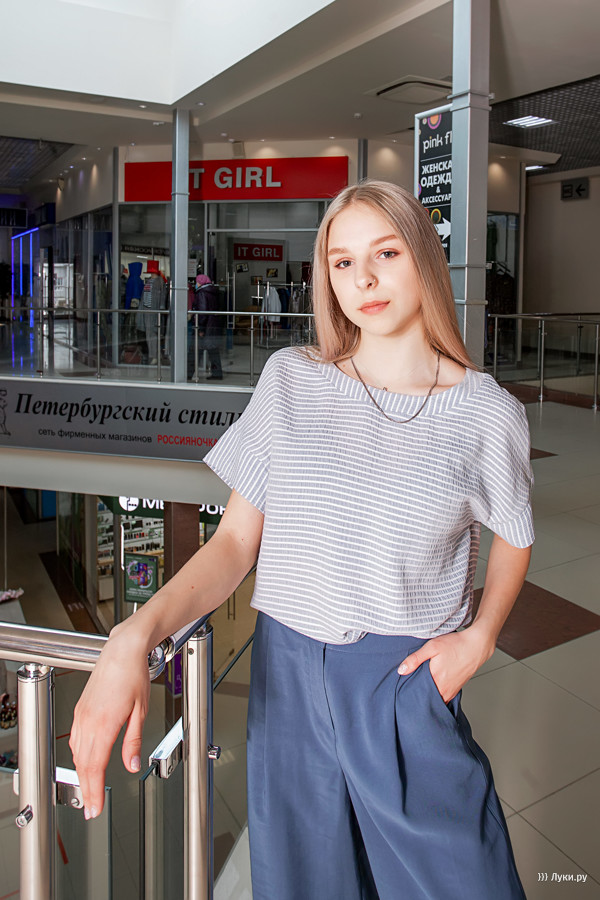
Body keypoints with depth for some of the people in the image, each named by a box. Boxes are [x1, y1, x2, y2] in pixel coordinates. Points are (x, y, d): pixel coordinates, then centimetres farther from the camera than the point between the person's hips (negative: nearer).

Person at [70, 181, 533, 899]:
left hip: (409, 686, -1)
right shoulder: (291, 381, -2)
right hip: (285, 680, 2)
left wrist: (481, 633, -5)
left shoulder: (487, 412, -5)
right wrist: (134, 637, -19)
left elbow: (513, 537, 12)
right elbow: (235, 541, -4)